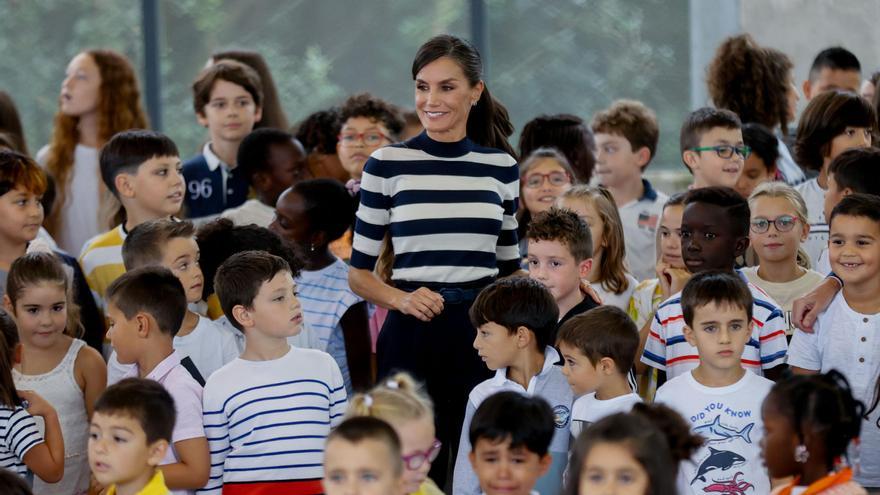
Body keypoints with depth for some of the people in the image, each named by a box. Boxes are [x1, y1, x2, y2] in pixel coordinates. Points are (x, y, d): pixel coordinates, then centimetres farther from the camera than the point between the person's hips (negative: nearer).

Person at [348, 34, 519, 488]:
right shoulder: (387, 164, 0)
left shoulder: (501, 166, 8)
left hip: (483, 333, 2)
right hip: (412, 335, -2)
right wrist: (402, 298, -14)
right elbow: (359, 273, 4)